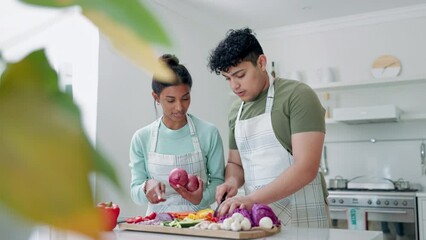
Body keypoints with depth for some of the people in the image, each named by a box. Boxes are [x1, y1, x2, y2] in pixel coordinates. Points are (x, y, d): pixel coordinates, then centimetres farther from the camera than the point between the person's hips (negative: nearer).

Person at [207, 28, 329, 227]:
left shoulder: (297, 95, -12)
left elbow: (306, 167, -20)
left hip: (302, 220, -5)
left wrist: (252, 199, -26)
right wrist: (232, 181, -4)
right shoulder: (236, 111, 8)